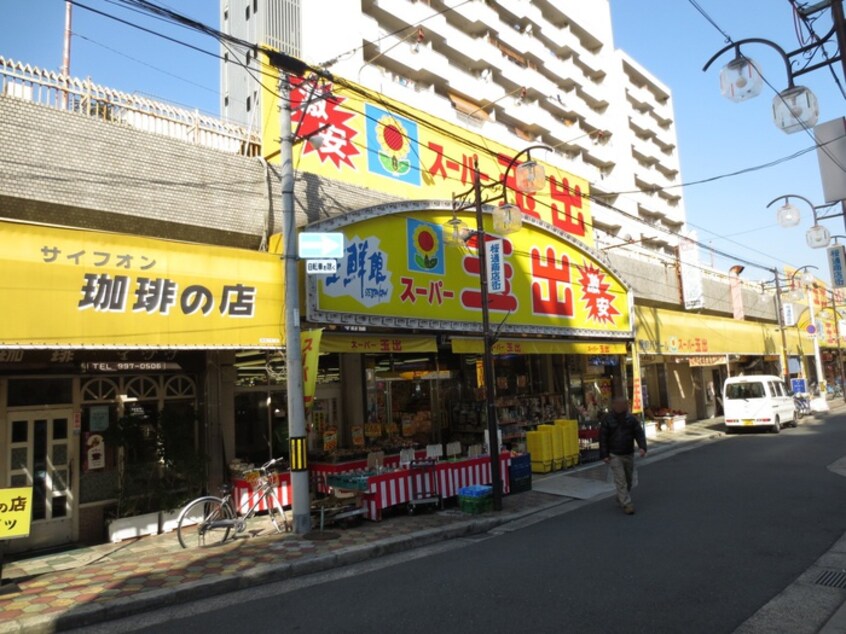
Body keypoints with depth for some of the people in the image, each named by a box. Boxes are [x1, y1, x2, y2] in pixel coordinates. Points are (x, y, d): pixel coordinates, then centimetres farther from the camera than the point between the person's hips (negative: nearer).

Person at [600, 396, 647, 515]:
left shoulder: (631, 419, 0)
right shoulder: (607, 420, -8)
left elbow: (639, 433, -3)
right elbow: (603, 438, -6)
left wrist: (642, 447, -20)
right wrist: (604, 455, -10)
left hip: (629, 454, 4)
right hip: (614, 455, -4)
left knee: (628, 479, 15)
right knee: (620, 480, -8)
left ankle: (621, 499, 33)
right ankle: (627, 504, -6)